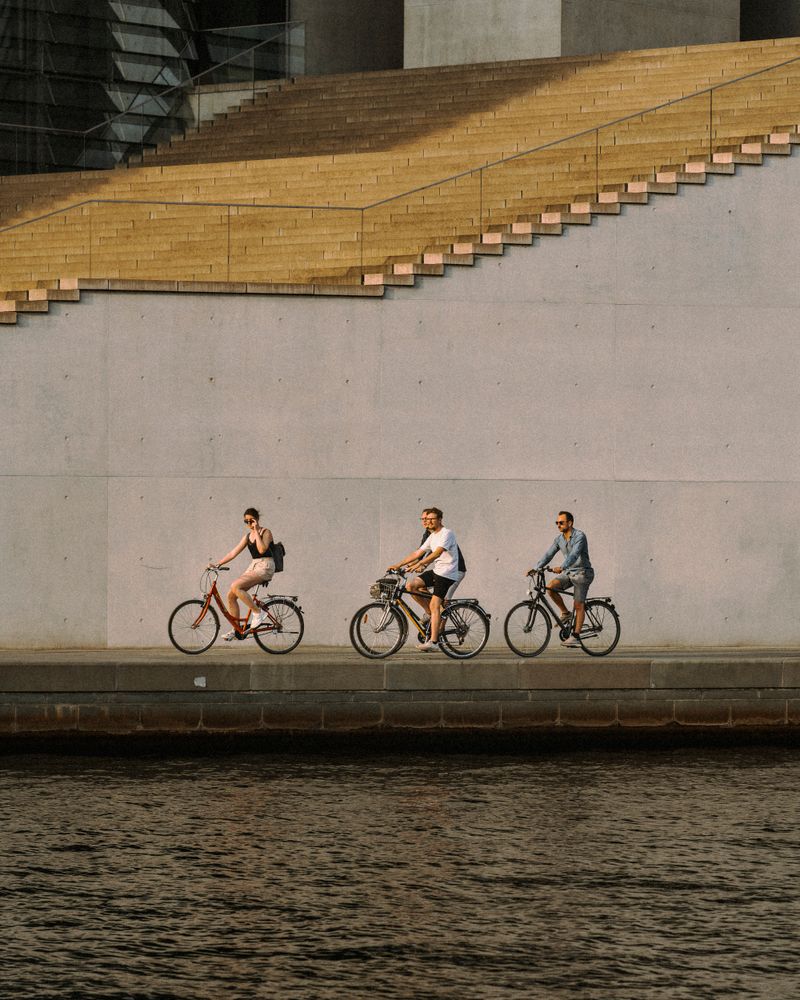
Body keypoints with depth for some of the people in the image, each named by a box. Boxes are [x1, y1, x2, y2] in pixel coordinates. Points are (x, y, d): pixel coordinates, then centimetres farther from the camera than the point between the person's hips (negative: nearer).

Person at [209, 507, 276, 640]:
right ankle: (236, 630, 5)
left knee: (235, 586, -28)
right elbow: (234, 552, 15)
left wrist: (256, 531, -16)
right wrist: (218, 563, 8)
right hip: (253, 566, 8)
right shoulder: (248, 536, 16)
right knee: (231, 596, -4)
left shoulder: (266, 532, -5)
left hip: (265, 567, -8)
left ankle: (258, 613, -18)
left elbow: (262, 549, -21)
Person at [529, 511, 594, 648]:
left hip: (582, 572, -7)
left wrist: (561, 567, -45)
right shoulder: (559, 539, 5)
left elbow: (574, 555, -31)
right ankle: (565, 613, -1)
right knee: (551, 586, -18)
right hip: (568, 572, 7)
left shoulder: (579, 536, -17)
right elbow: (548, 554, 3)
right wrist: (536, 568, -10)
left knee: (578, 605, -8)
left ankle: (575, 636, -5)